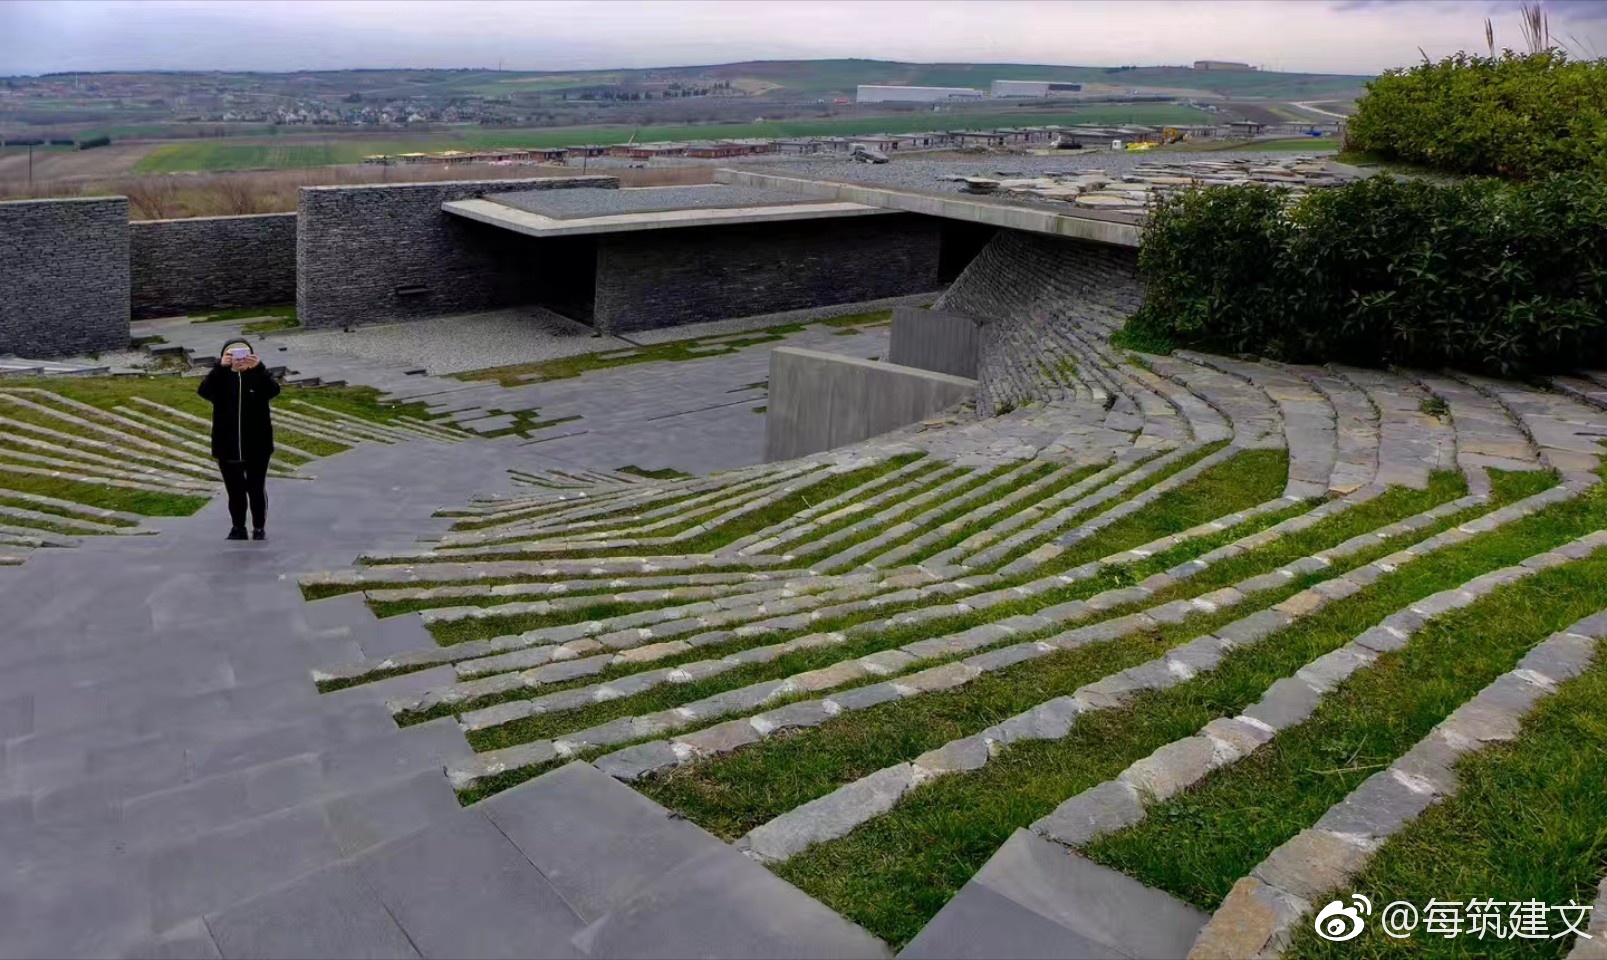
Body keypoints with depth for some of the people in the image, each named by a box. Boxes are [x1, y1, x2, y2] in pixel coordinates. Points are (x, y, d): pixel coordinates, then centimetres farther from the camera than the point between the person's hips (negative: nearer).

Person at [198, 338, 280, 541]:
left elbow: (274, 390, -24)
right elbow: (204, 391, -21)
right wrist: (219, 367, -36)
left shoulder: (258, 376, -2)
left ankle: (259, 527, 21)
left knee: (257, 489, 8)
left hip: (257, 446, -1)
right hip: (227, 446, 1)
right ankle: (238, 527, 25)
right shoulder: (220, 377, 0)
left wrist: (259, 367, -40)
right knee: (234, 490, 11)